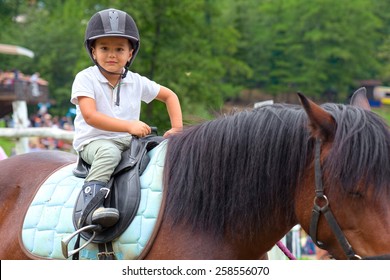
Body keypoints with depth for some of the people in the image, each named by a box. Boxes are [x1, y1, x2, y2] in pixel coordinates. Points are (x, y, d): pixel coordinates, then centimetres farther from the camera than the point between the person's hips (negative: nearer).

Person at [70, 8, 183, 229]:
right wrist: (129, 126, -26)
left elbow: (169, 96, 20)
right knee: (110, 152, -39)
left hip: (129, 143, 5)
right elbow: (90, 116, -19)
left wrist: (177, 128, 4)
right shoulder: (85, 79, -6)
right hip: (93, 142, -5)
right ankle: (92, 204, -47)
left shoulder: (137, 82, 7)